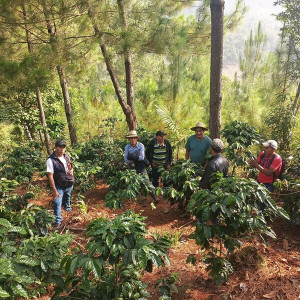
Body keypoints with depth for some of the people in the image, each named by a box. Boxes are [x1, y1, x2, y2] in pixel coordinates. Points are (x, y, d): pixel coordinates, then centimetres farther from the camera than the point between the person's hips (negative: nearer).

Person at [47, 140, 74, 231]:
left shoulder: (66, 155, -3)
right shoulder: (51, 160, -23)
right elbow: (50, 176, -23)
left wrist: (71, 170, -7)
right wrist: (54, 190, -25)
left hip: (69, 183, 6)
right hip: (59, 186, -6)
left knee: (67, 196, 29)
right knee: (57, 203, -11)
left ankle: (67, 207, 58)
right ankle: (57, 222, 1)